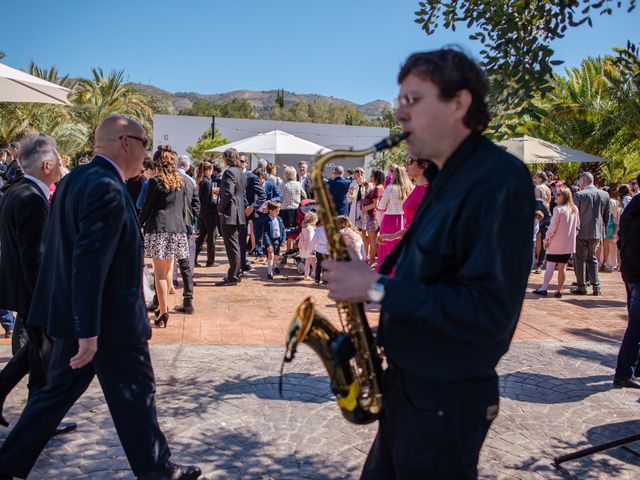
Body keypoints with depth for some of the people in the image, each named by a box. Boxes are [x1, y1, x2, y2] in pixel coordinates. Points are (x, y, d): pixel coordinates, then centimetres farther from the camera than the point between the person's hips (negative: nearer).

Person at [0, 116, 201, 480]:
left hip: (75, 314, 9)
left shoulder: (74, 180, 9)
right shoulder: (107, 189, -21)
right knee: (136, 395, 8)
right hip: (111, 320, -9)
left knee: (58, 392, 18)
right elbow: (89, 265, -26)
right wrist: (89, 332, -24)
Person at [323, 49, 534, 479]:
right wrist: (372, 275, 3)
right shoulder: (447, 178, 10)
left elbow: (489, 311, -28)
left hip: (447, 398, -9)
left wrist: (378, 289, -25)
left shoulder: (499, 181, -21)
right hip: (407, 381, 9)